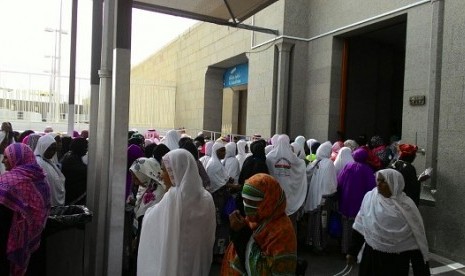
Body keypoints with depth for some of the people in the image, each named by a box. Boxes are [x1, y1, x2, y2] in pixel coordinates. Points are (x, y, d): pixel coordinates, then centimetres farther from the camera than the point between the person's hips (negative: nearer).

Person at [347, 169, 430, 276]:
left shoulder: (406, 207, -14)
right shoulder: (369, 197, -6)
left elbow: (417, 241, -10)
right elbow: (360, 228, 3)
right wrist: (352, 251, 7)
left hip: (397, 262, -2)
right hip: (371, 257, 2)